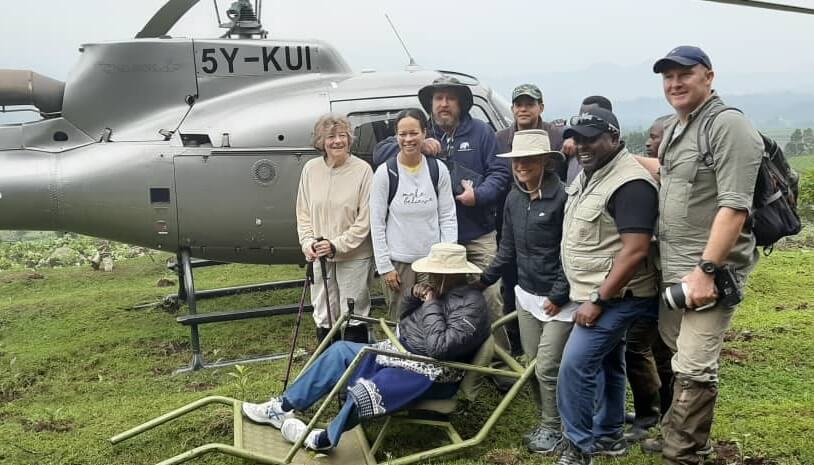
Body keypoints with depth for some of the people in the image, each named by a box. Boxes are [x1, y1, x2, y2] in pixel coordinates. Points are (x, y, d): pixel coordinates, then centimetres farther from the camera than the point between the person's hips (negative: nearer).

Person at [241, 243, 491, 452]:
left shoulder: (471, 306, -20)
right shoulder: (442, 290, 8)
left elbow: (439, 347, -31)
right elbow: (404, 321, 16)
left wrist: (430, 304, -22)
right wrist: (413, 298, -4)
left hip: (430, 374, -10)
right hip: (403, 353, 10)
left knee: (364, 393, -26)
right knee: (340, 351, 4)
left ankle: (325, 439, 2)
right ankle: (285, 406, 7)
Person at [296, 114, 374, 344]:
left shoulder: (362, 170, -11)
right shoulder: (311, 169, 1)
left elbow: (365, 219, -12)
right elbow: (303, 213, 7)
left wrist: (337, 245, -15)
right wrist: (308, 242, -6)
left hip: (354, 257, -4)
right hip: (319, 257, 4)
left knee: (353, 317, 5)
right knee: (323, 318, 15)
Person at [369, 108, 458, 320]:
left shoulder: (438, 170, 0)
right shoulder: (385, 173, -5)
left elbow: (448, 217, 3)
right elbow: (377, 223, -3)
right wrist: (384, 266, -7)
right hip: (398, 262, -1)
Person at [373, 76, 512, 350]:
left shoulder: (481, 132, 4)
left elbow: (500, 172, -1)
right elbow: (380, 152, 0)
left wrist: (479, 194, -18)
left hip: (479, 236, -2)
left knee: (491, 297, -5)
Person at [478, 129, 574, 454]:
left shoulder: (562, 197, -16)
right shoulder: (514, 199, 5)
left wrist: (558, 296, -15)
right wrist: (485, 279, 9)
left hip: (558, 299, -6)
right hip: (526, 295, 6)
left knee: (547, 367, -3)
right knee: (533, 364, 13)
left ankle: (553, 428, 18)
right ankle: (547, 421, 30)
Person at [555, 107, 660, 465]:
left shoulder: (629, 183, -22)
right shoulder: (588, 173, 9)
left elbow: (636, 250, -27)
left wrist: (597, 300, -25)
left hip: (615, 296, -9)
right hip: (597, 293, 10)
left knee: (576, 366, -11)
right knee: (607, 364, 18)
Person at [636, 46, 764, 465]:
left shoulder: (729, 126, -16)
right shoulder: (674, 127, 13)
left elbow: (734, 207, -22)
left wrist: (705, 269, -25)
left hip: (706, 271, -9)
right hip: (672, 267, 9)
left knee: (693, 368, -6)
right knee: (675, 354, 19)